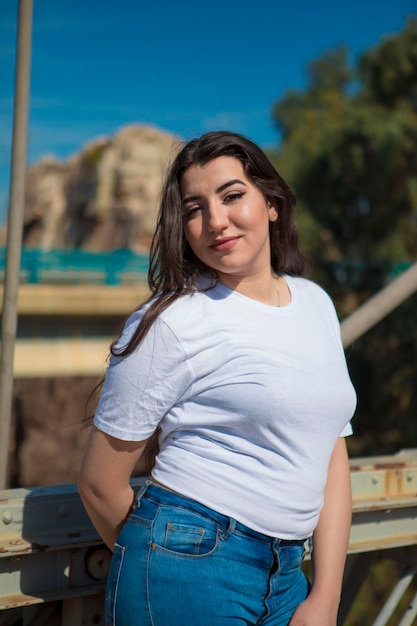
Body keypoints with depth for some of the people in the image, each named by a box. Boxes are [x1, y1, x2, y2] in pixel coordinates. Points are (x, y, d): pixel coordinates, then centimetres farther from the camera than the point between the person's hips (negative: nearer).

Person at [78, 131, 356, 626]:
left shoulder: (316, 304, 6)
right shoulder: (172, 321, -12)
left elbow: (331, 455, 6)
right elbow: (100, 483, -8)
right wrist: (159, 564, 7)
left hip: (288, 575, 6)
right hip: (190, 569, -5)